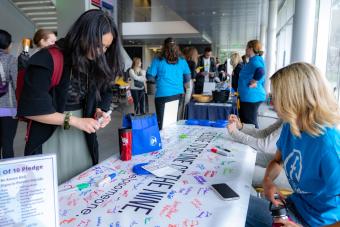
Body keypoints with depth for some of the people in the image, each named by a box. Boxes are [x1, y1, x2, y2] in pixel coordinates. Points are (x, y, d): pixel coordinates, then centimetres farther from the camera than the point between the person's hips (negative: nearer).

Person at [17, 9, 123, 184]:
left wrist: (99, 111, -9)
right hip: (50, 136, -5)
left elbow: (103, 93, 13)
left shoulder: (95, 63, 0)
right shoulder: (49, 60, -18)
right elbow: (31, 108, -19)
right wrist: (74, 121, -20)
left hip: (82, 136, 6)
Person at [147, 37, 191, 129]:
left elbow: (150, 77, -2)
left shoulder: (158, 60, -4)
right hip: (178, 94, 4)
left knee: (161, 122, 4)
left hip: (162, 95, -3)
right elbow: (188, 76, 12)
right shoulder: (182, 60, 5)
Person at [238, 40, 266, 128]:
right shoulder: (254, 60, 17)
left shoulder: (255, 60, -14)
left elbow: (260, 71, -35)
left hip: (251, 96, -10)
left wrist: (253, 83, -23)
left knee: (250, 123, -3)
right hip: (250, 96, 10)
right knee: (245, 121, 18)